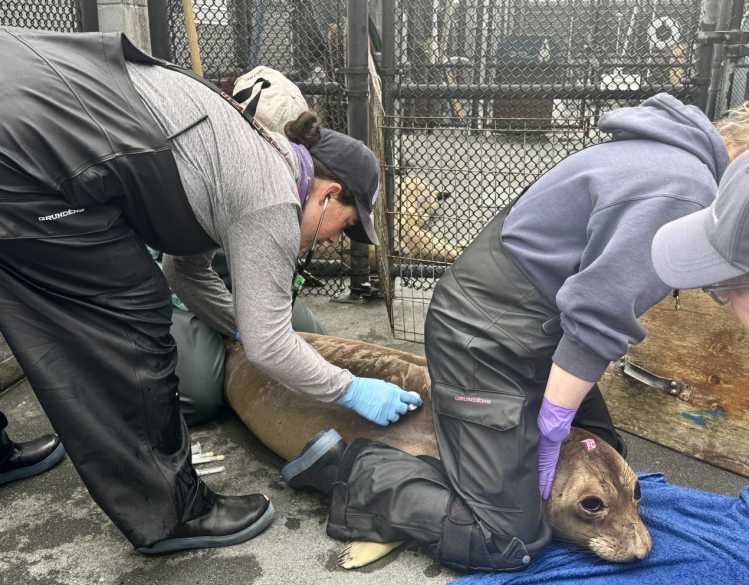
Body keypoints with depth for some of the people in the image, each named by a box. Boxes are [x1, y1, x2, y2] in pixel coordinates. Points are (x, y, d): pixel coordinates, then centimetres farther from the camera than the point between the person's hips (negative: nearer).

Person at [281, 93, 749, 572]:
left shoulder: (671, 156, 12)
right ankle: (346, 465, 0)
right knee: (505, 544, -7)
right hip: (487, 336, -11)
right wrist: (551, 429, -14)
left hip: (517, 320, 11)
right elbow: (596, 319, -24)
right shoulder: (683, 191, -20)